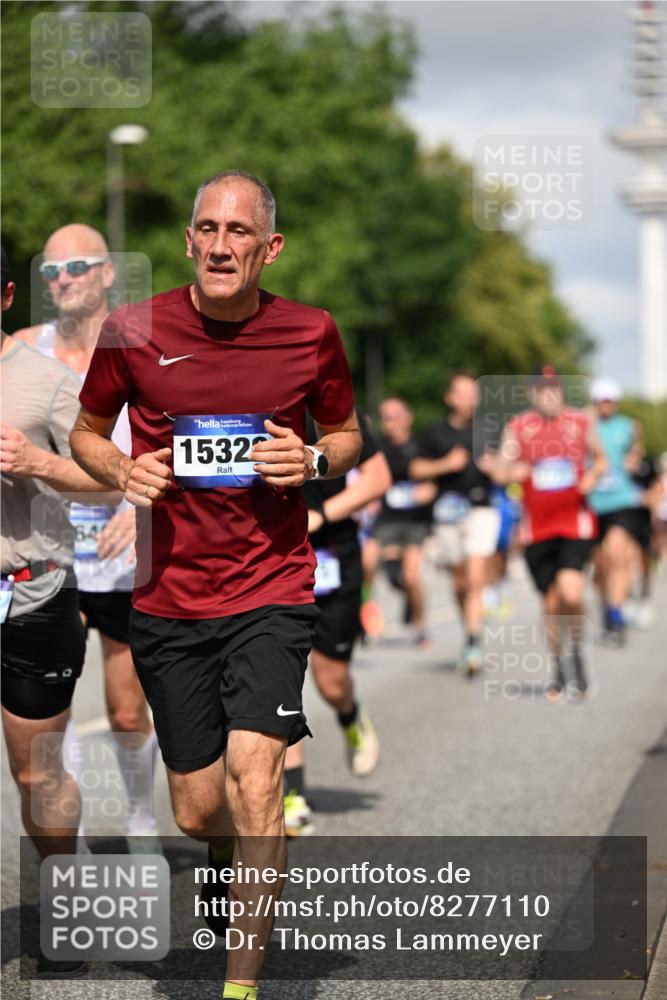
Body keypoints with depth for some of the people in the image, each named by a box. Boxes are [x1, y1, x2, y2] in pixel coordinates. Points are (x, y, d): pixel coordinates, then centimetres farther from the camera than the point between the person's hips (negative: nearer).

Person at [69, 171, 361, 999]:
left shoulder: (310, 335, -1)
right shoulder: (134, 331, -3)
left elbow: (346, 434, 15)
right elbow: (86, 432, 12)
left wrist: (314, 461, -8)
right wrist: (122, 472, -10)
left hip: (272, 590, -1)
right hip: (167, 598, 1)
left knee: (252, 777, -20)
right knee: (197, 812, 8)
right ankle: (230, 861, 47)